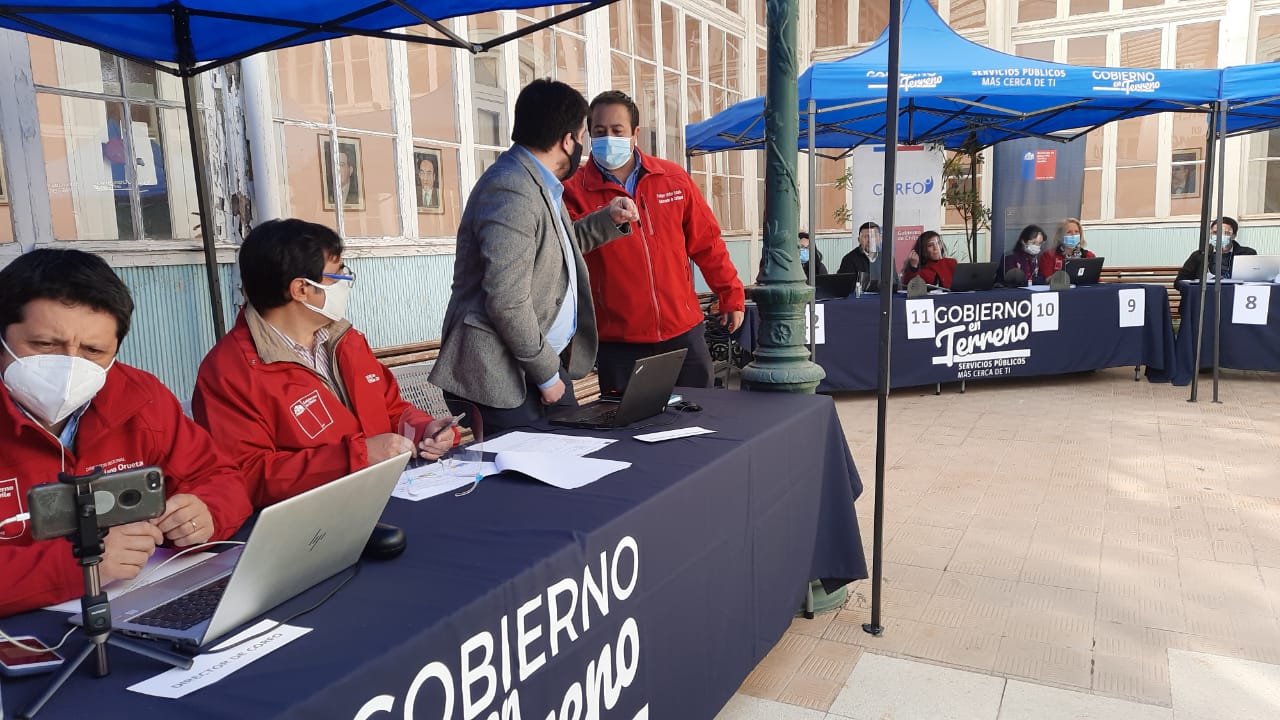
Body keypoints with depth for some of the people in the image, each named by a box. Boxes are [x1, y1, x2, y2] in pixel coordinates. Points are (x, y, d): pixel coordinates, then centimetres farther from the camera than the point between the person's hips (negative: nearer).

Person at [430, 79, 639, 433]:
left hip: (546, 362, 10)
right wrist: (546, 374, -14)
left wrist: (609, 219, 15)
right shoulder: (512, 191, -20)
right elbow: (507, 303, -24)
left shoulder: (541, 187, 11)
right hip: (502, 378, -10)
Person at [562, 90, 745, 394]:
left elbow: (706, 243, 11)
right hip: (618, 343, -2)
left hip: (683, 331, 2)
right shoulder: (574, 190, -2)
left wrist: (732, 296, 12)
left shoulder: (673, 178, 5)